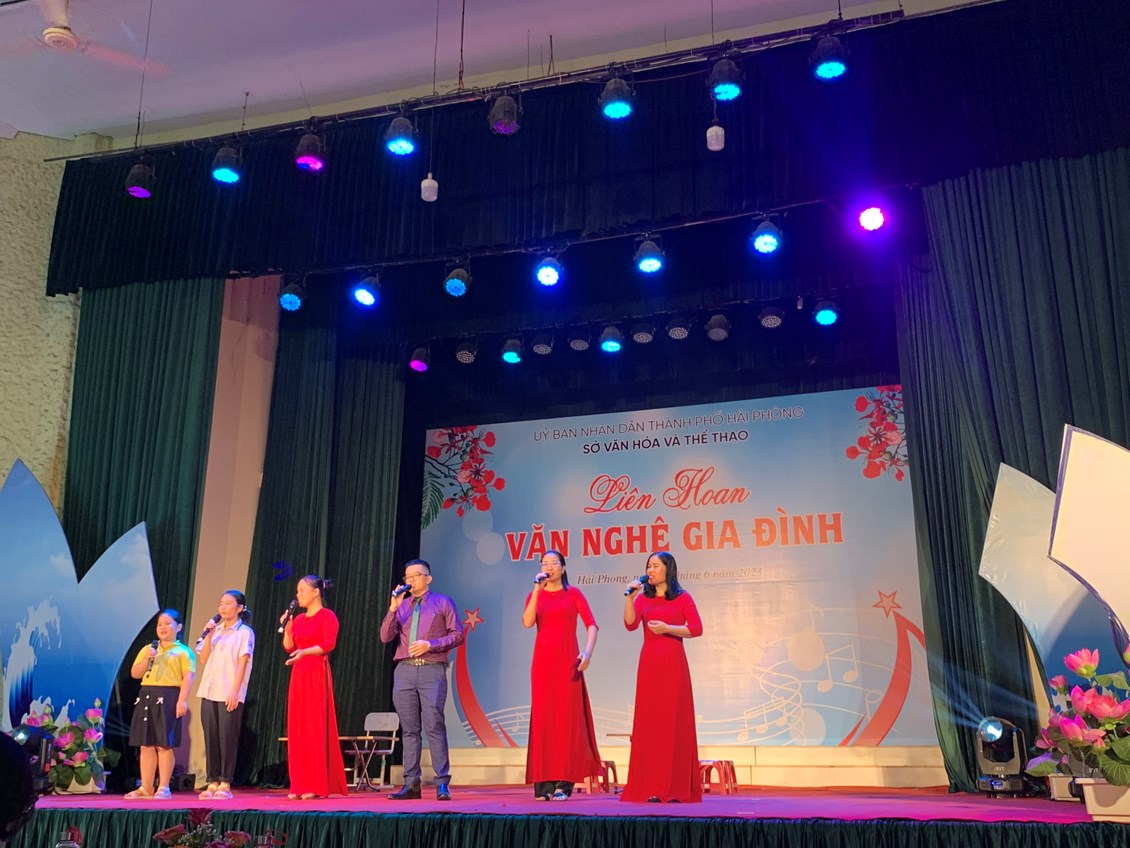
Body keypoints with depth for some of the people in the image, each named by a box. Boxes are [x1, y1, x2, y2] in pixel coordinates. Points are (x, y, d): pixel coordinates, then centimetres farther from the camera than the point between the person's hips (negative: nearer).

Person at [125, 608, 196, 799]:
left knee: (164, 745, -4)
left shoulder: (183, 651, 3)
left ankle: (163, 788, 1)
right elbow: (134, 674, 14)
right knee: (146, 745, 5)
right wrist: (147, 660, -3)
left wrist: (183, 700, -18)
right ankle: (146, 787, 11)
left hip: (169, 698, -5)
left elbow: (188, 678, -6)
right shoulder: (147, 649, 19)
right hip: (147, 697, 5)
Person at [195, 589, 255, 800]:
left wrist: (234, 692, -15)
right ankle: (213, 782, 10)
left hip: (230, 694, -5)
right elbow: (203, 659, 8)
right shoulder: (215, 630, 15)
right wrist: (209, 635, -3)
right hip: (209, 691, 5)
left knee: (227, 738, -5)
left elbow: (242, 663, -7)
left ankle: (225, 784, 0)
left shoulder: (245, 632, 0)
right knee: (210, 737, 4)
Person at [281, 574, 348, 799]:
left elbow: (329, 644, -17)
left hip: (317, 674, -7)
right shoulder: (298, 619, 16)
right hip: (298, 674, 7)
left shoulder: (328, 617, -5)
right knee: (297, 728, 6)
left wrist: (305, 652, -28)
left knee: (316, 728, -7)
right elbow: (289, 648, 15)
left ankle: (317, 785, -4)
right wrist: (287, 628, 2)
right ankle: (300, 785, 11)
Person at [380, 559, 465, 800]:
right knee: (409, 729, 4)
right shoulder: (401, 606, 18)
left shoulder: (443, 603, 8)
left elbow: (457, 635, 1)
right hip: (404, 670, 4)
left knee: (434, 726, -11)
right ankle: (411, 784, 8)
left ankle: (442, 783, -8)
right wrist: (393, 608, -4)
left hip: (432, 670, -4)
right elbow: (386, 637, 8)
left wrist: (430, 644, -11)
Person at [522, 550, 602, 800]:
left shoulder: (573, 593, 6)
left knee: (567, 717, -3)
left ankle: (564, 782, 1)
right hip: (542, 660, 2)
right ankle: (544, 782, 5)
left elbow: (591, 624, -2)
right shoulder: (534, 595, 12)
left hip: (567, 660, -2)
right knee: (543, 718, 1)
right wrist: (537, 590, -11)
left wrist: (587, 652, -17)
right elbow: (527, 622, -6)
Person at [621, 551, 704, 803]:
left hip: (673, 664, -3)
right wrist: (630, 596, -11)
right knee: (649, 722, 2)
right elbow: (630, 624, -3)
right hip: (649, 664, 3)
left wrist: (667, 628, -13)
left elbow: (696, 629, -4)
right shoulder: (643, 597, 11)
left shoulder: (682, 597, 3)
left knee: (674, 721, -2)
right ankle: (651, 786, 6)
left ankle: (676, 787, 3)